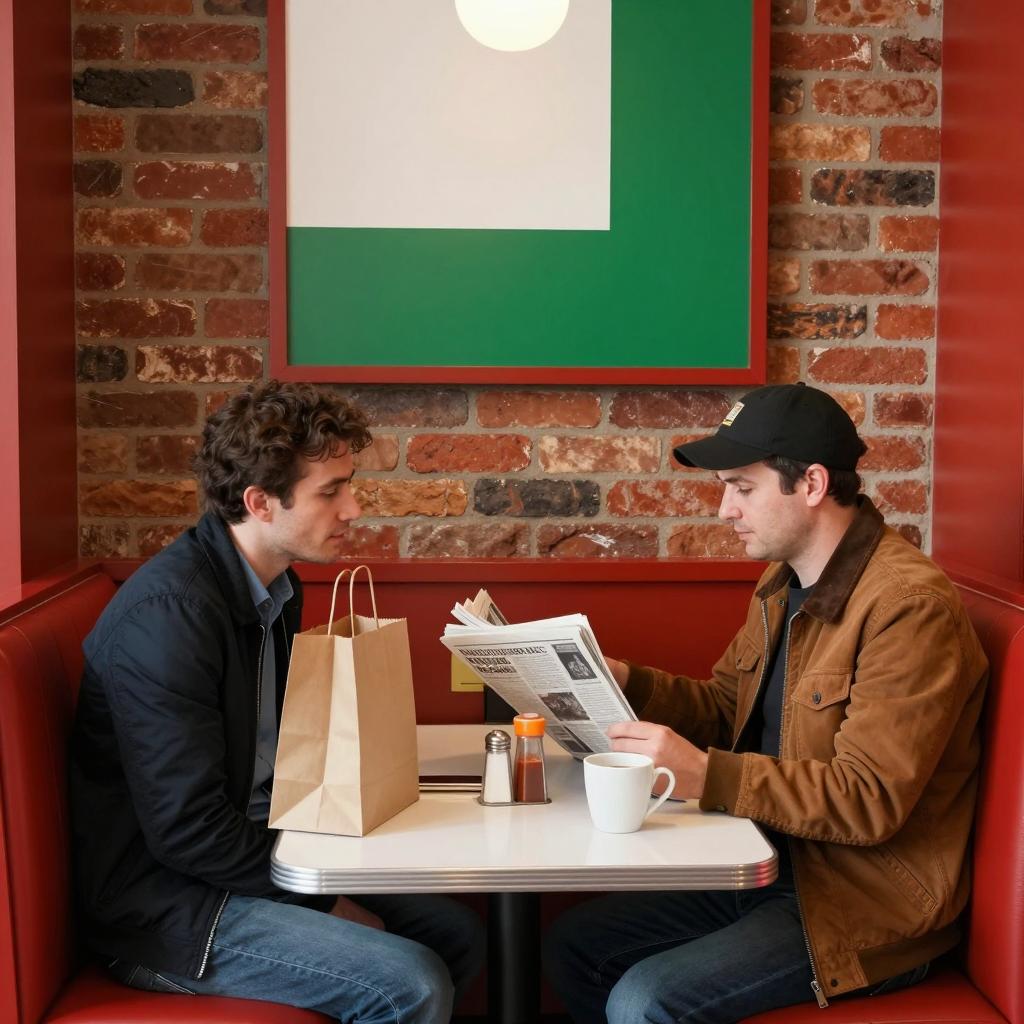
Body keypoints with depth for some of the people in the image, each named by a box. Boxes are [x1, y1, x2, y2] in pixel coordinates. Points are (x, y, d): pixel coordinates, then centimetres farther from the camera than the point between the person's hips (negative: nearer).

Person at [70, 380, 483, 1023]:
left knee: (457, 934, 6)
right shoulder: (171, 610, -24)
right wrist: (324, 900, -15)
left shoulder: (277, 586, 6)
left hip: (257, 856, 9)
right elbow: (189, 829, -25)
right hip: (164, 904, -9)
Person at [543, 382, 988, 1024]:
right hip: (770, 866, 9)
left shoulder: (912, 607, -22)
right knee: (574, 946, 8)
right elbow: (724, 706, 16)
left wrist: (705, 775, -31)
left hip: (865, 903, -9)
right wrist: (624, 682, -2)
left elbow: (870, 801, -26)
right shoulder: (785, 584, 8)